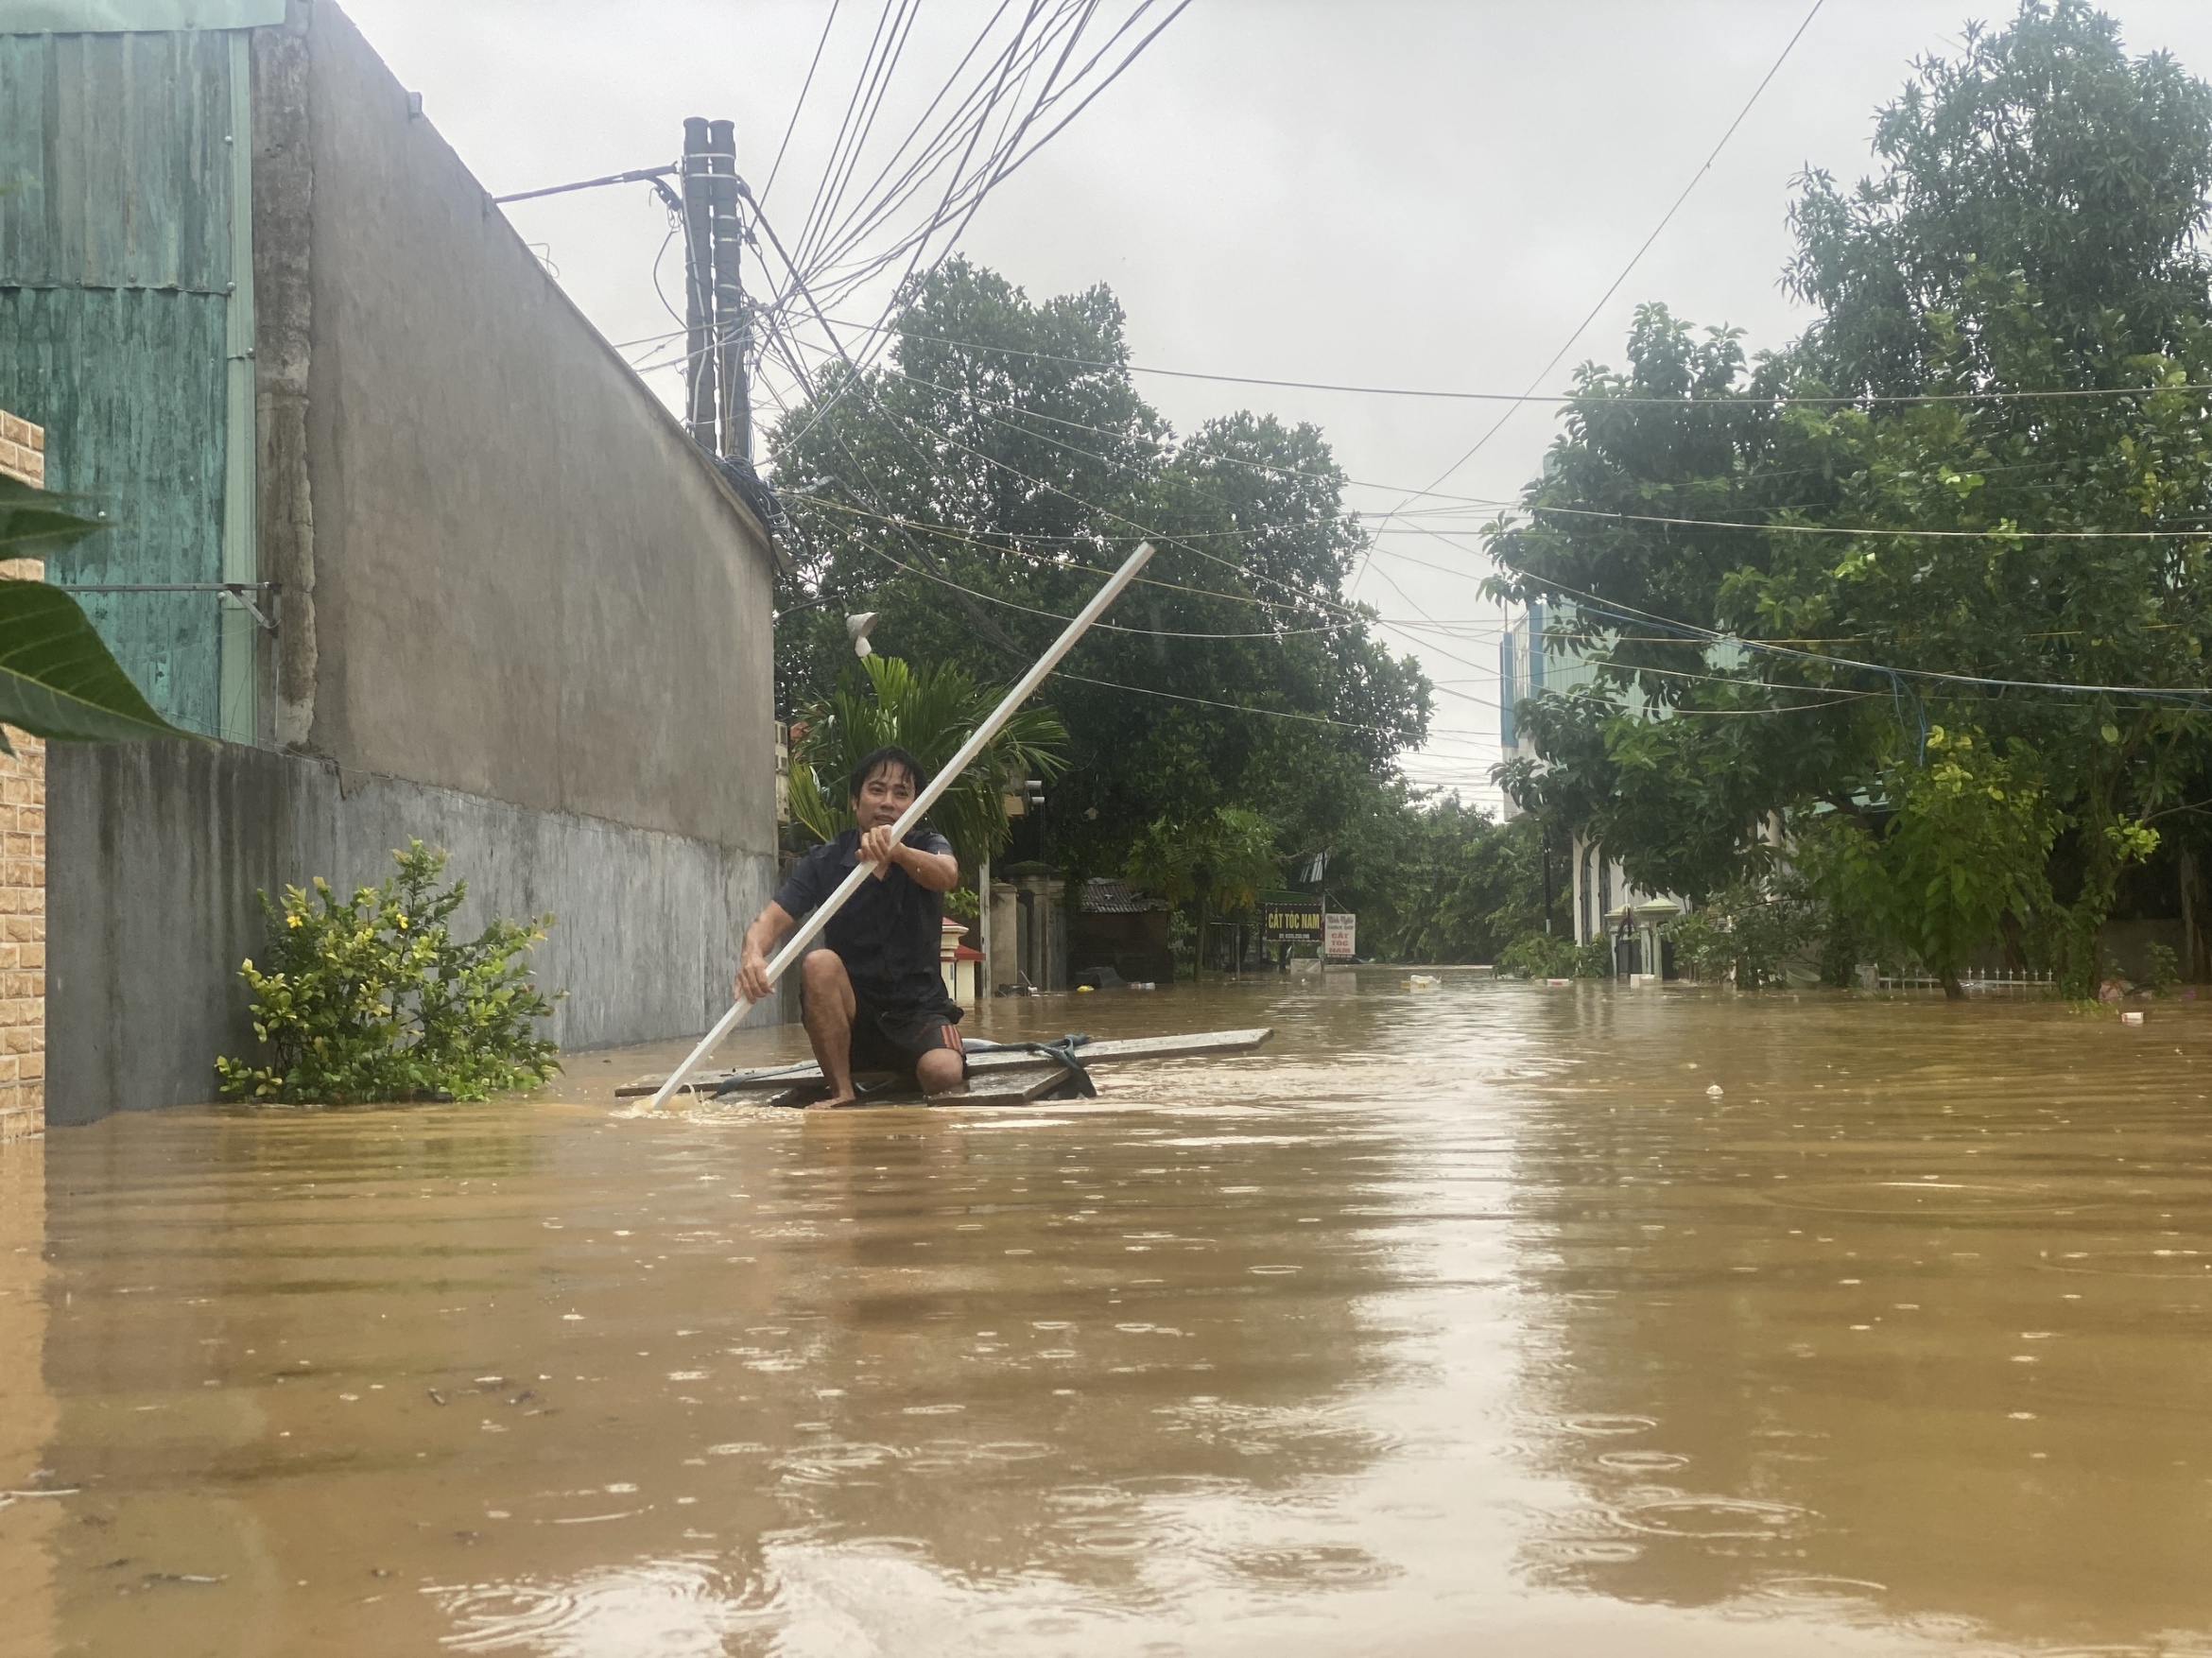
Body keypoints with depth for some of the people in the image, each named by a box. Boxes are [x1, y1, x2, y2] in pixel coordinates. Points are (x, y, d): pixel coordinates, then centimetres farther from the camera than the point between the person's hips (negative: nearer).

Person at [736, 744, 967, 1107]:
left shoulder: (928, 846, -3)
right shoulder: (825, 862, -3)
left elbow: (947, 876, -28)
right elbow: (772, 919, -16)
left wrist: (897, 852, -51)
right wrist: (752, 954, -41)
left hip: (919, 1008, -1)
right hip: (850, 1015, 2)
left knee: (945, 1073, -32)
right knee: (819, 964, -29)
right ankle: (841, 1093, -18)